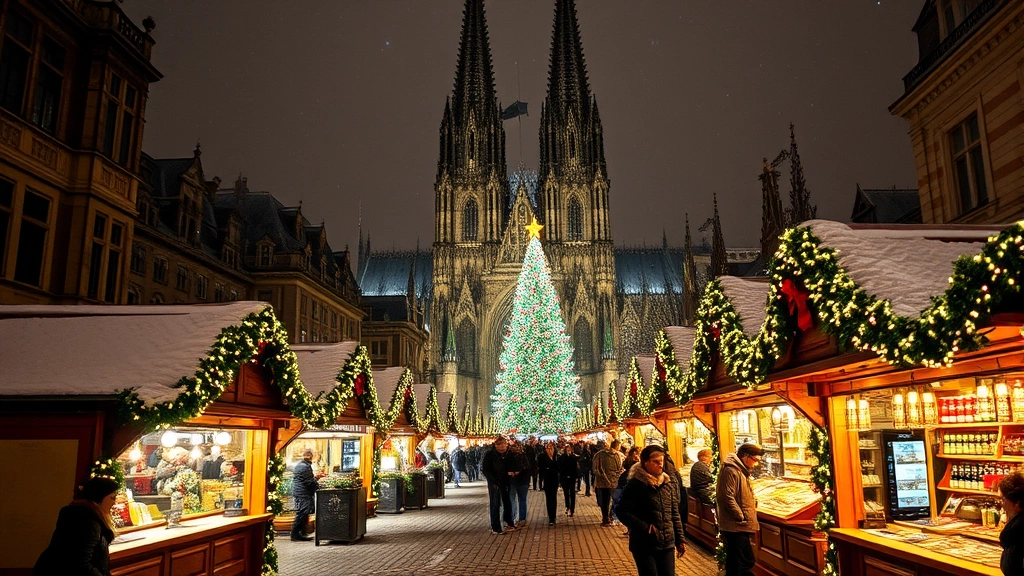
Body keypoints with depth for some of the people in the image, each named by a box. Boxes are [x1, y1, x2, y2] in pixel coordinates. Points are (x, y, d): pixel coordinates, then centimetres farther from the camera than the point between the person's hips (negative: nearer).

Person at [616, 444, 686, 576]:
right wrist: (645, 527, -20)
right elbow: (622, 511, -14)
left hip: (667, 544, 5)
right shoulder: (635, 484, -10)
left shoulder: (668, 484, 6)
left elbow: (675, 514, 12)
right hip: (644, 545, -5)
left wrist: (679, 540, 10)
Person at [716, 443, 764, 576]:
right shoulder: (730, 471, -16)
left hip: (741, 527, 10)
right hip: (735, 527, -10)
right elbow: (727, 497, -23)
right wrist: (742, 517, -16)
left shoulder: (741, 470, 17)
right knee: (745, 563, -9)